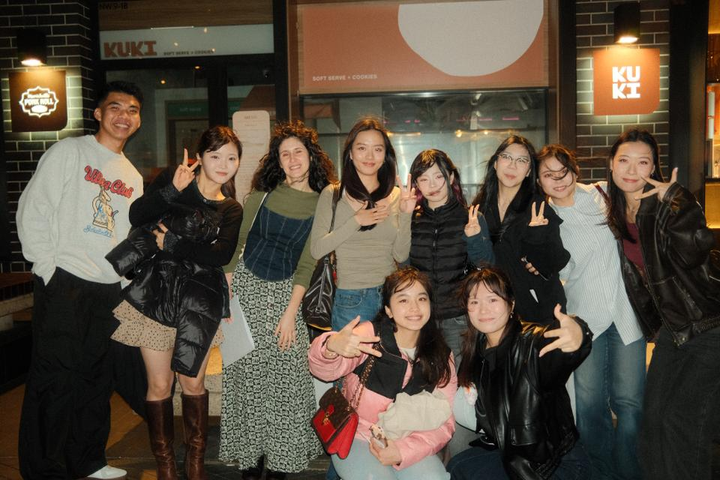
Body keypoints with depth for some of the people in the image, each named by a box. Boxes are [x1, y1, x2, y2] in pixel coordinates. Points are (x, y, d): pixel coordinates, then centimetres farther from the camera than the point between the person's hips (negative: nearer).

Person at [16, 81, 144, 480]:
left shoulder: (133, 177, 17)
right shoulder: (70, 152, -1)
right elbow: (33, 210, -6)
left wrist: (124, 283, 10)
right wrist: (47, 267, -12)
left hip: (108, 290, 6)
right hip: (64, 283, -6)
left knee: (97, 378, 13)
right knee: (56, 377, -2)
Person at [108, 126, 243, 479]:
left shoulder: (231, 210, 9)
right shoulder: (174, 177, 2)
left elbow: (221, 255, -7)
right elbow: (137, 216, -11)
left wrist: (173, 244, -12)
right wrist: (172, 190, -23)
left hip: (199, 301, 2)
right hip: (155, 291, -1)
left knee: (193, 383, 9)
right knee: (160, 384, 5)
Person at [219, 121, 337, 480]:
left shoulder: (322, 203, -2)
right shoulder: (262, 192, 0)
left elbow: (307, 263, -3)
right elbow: (237, 240, 3)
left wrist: (291, 312, -8)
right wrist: (225, 291, -4)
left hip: (284, 291, -1)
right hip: (245, 285, 1)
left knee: (286, 376, -3)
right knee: (245, 373, 5)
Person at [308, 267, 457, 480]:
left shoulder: (441, 358, 1)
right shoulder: (369, 335, -12)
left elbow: (444, 423, -1)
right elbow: (325, 370, -27)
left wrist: (403, 451, -17)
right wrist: (332, 347, -51)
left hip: (408, 445, 2)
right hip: (357, 438, -2)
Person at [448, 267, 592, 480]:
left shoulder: (532, 341, -23)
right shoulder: (477, 349, -1)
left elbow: (559, 354, -49)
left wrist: (578, 335, -68)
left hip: (559, 462, -7)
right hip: (509, 452, 7)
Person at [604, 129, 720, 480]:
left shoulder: (668, 201, -14)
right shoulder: (615, 210, 5)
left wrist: (673, 199, -31)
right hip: (672, 327, 6)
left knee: (680, 420, -6)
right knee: (653, 417, 6)